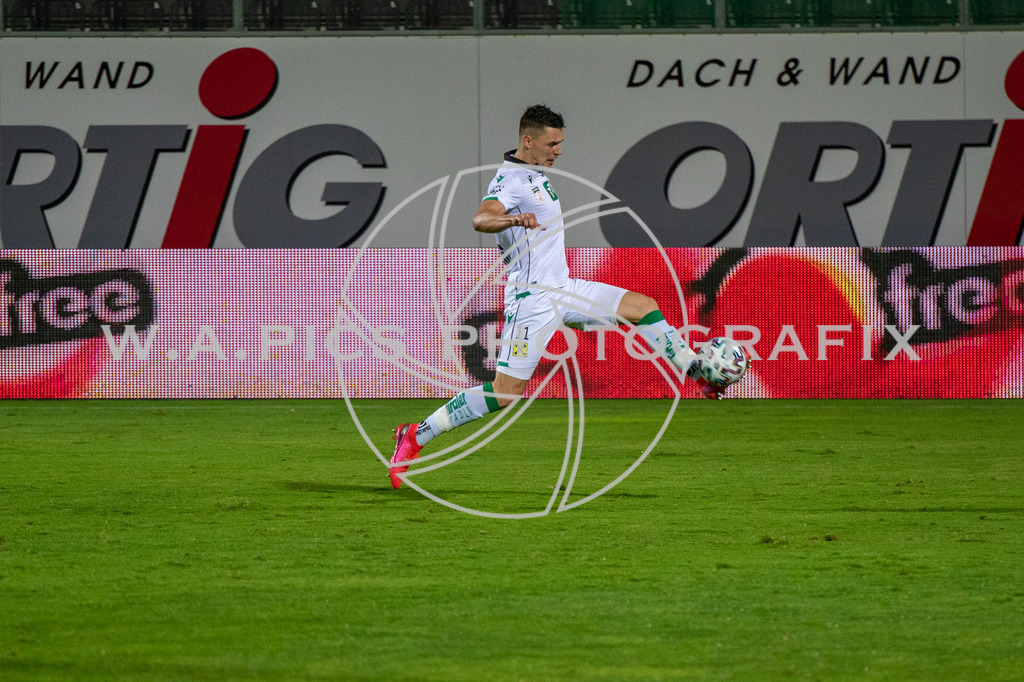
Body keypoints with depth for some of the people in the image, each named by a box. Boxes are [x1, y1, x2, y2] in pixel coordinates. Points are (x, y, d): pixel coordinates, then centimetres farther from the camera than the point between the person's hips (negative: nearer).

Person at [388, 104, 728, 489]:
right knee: (505, 394, -13)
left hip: (562, 290, 9)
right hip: (533, 299, -9)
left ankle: (698, 373, 17)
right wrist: (512, 219, -56)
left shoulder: (535, 174, 13)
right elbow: (482, 218, -38)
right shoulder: (510, 181, -17)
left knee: (643, 307, 6)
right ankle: (416, 437, -8)